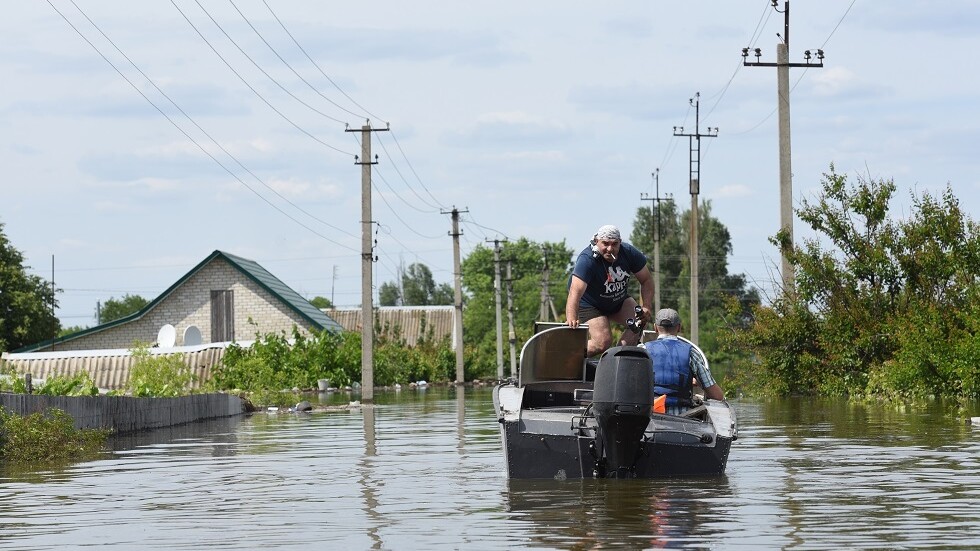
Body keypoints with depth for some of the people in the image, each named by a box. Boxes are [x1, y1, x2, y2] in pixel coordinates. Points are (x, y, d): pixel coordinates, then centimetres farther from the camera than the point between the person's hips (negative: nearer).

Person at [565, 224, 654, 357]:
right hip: (590, 304, -5)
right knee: (603, 343, -20)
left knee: (639, 322, -19)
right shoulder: (587, 260, -33)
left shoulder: (629, 253, -18)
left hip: (619, 301, 5)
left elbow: (646, 280, -8)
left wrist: (646, 307, -22)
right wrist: (571, 319, -60)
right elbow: (575, 292, -45)